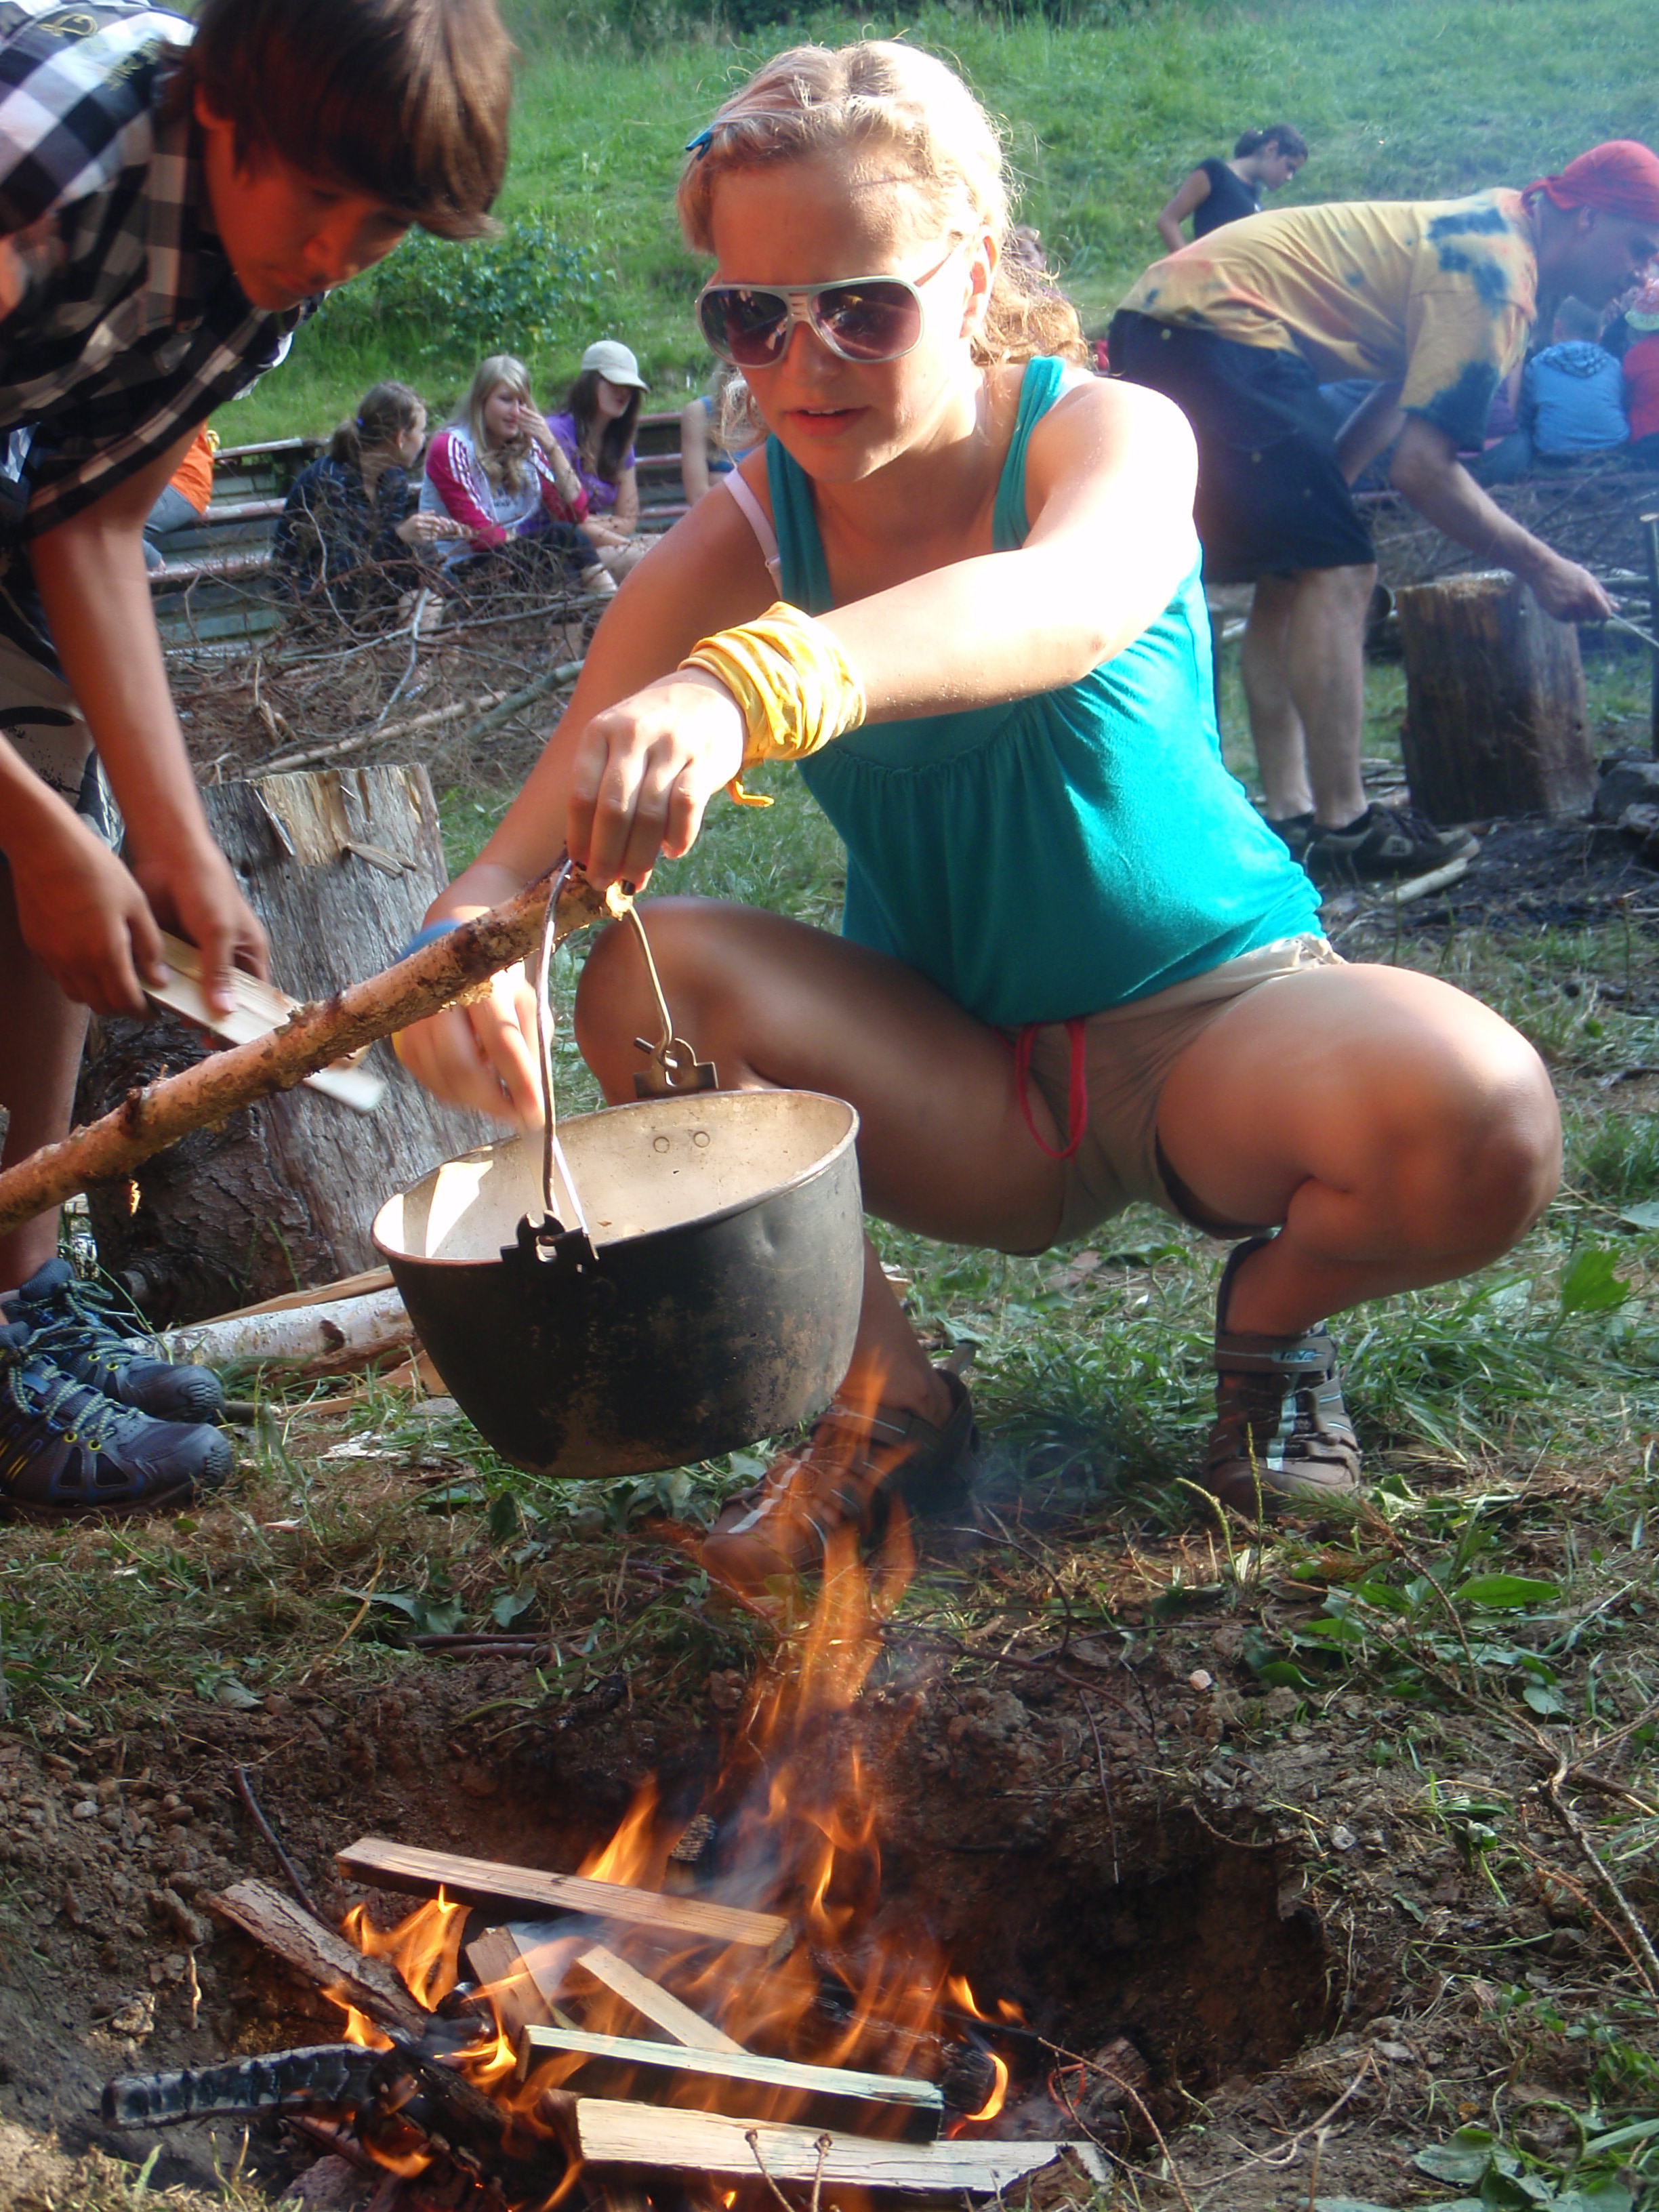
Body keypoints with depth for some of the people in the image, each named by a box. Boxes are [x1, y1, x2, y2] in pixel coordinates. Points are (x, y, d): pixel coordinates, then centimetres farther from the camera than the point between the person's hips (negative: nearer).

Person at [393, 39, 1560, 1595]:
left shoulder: (1111, 433, -16)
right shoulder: (738, 546, -9)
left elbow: (1079, 600, -43)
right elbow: (536, 840, -19)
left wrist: (752, 683, -62)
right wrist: (462, 932, -46)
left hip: (1213, 1013, -2)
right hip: (955, 1085, 2)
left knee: (1478, 1126, -33)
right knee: (649, 979, -26)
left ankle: (1274, 1316, 4)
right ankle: (879, 1403, -3)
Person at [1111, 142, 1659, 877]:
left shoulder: (1491, 228, 18)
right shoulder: (1497, 274, -13)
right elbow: (1421, 465, -19)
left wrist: (1319, 483, 22)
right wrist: (1540, 567, -12)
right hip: (1218, 332, -11)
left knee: (1287, 578, 13)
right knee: (1335, 572, -10)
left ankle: (1289, 816, 12)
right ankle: (1342, 828, -9)